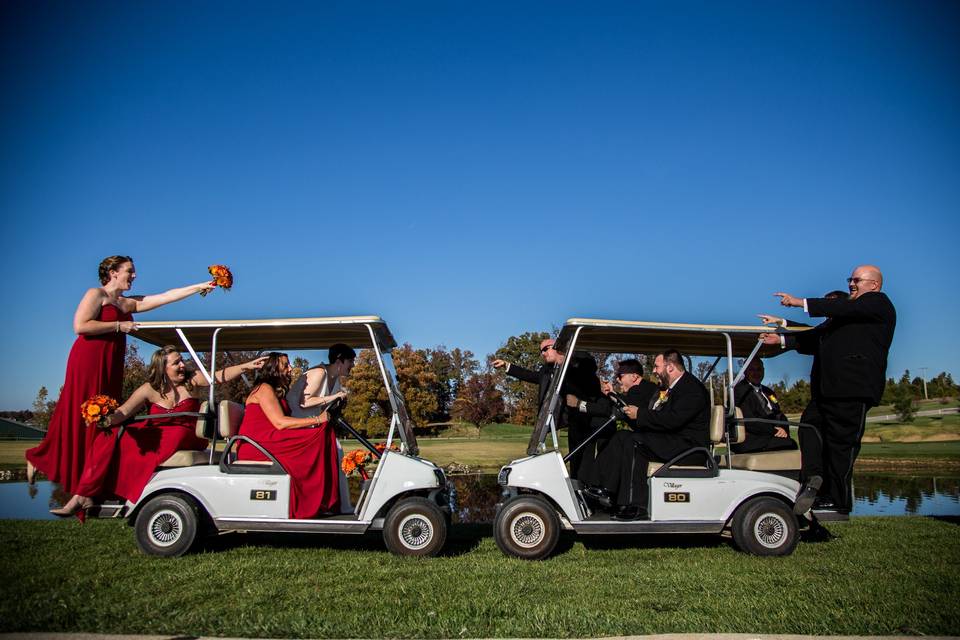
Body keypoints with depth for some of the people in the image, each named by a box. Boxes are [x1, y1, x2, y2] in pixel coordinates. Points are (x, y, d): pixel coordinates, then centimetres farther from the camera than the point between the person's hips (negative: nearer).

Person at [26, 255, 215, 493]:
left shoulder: (129, 303, 19)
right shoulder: (95, 294, -1)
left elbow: (167, 296, 13)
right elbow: (80, 326, -14)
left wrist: (200, 286, 7)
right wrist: (119, 326, -12)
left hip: (111, 367, 7)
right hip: (88, 362, -7)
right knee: (80, 419, -7)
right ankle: (37, 458, 10)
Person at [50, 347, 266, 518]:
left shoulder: (192, 381, 0)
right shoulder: (150, 389, 1)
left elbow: (221, 376, -14)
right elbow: (123, 412, -8)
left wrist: (248, 366, -29)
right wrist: (108, 420, -30)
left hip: (184, 437, -2)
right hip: (154, 436, 2)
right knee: (109, 442, -15)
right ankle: (82, 496, -14)